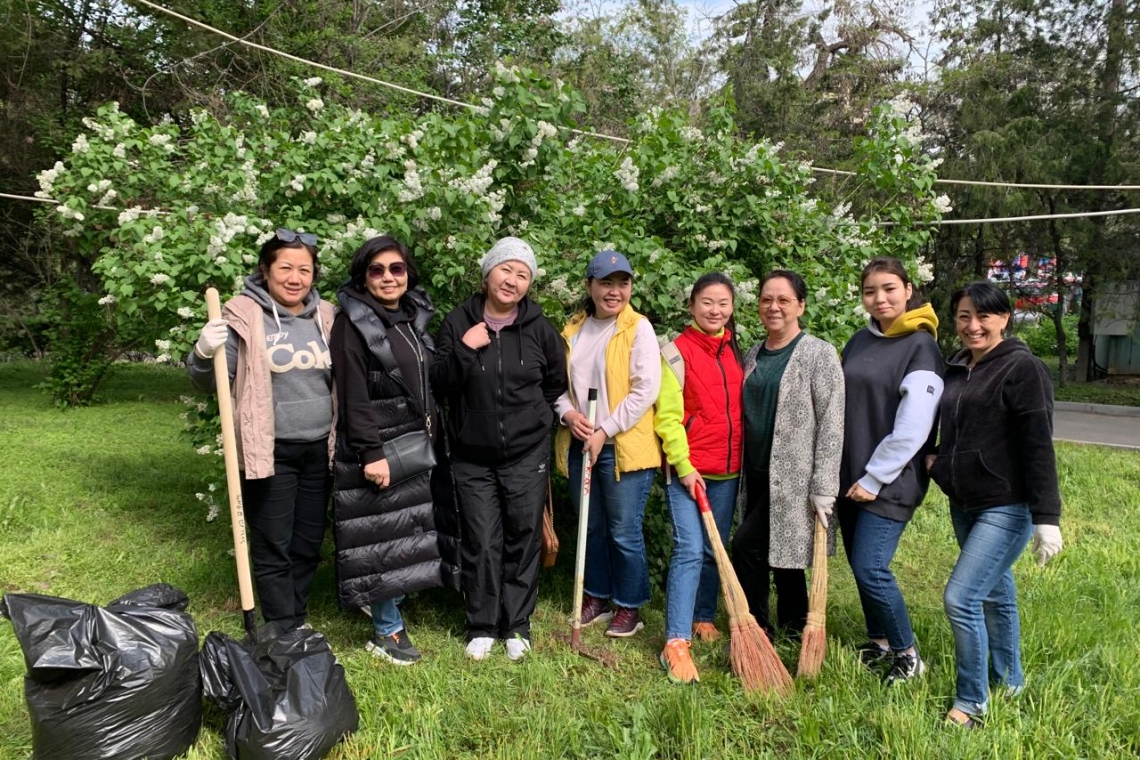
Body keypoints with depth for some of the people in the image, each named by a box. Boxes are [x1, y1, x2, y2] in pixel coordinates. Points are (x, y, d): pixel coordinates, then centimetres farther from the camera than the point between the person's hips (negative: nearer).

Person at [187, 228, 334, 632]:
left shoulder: (325, 317, 7)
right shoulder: (243, 316, -7)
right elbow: (209, 384, -5)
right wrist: (204, 354, -25)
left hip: (319, 450, 5)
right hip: (270, 453, -4)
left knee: (308, 546, 14)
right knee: (273, 549, 2)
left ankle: (297, 625, 30)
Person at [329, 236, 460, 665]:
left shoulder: (414, 317, 11)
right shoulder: (352, 324, -11)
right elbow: (353, 397, -16)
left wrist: (434, 435, 16)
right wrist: (371, 453, -21)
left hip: (419, 445, 7)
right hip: (378, 447, -7)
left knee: (411, 531, 14)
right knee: (383, 536, -1)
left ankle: (387, 601, 35)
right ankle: (386, 631, 12)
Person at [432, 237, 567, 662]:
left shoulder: (539, 328, -1)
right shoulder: (459, 322, -2)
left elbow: (557, 383, 13)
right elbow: (439, 385, -4)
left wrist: (534, 417, 9)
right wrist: (463, 349, -18)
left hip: (527, 455, 0)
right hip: (472, 455, 0)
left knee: (523, 539, 6)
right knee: (481, 542, 2)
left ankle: (518, 625, 22)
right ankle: (482, 626, 20)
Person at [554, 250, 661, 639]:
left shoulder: (638, 328, -7)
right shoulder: (573, 329, 8)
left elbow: (645, 390, -13)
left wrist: (605, 431, -15)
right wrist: (568, 413, -7)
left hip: (623, 447, -5)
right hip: (580, 445, 5)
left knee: (624, 533, 3)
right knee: (592, 529, 17)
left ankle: (629, 607, 20)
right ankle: (596, 597, 33)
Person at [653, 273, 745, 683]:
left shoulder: (736, 351, 11)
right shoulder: (677, 352, -6)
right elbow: (668, 416, -10)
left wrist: (745, 458, 10)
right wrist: (684, 467, -15)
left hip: (729, 468, 6)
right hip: (687, 468, -5)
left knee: (714, 551, 13)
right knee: (689, 550, -12)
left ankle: (704, 619, 31)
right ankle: (676, 643, -10)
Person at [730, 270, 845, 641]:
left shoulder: (819, 353, -9)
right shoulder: (753, 355, 10)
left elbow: (832, 424, -13)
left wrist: (823, 489, -16)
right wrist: (741, 471, 14)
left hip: (794, 476, -7)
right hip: (757, 474, 7)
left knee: (746, 545, -11)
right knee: (778, 553, 14)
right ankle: (795, 631, 29)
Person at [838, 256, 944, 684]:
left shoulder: (921, 347, -11)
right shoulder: (859, 342, 10)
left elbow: (912, 429, -16)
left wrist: (874, 478, -14)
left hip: (890, 481, -7)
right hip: (850, 477, 7)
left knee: (871, 569, -9)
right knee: (859, 565, 12)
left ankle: (908, 654, 12)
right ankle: (879, 642, 31)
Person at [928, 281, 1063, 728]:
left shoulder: (1023, 368, -13)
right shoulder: (955, 369, 8)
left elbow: (1039, 447, -17)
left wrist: (1047, 517, -19)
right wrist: (939, 461, 6)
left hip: (1006, 507, -8)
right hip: (964, 505, 8)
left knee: (961, 599, -12)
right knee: (995, 595, 20)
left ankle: (971, 703, 4)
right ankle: (1009, 682, 37)